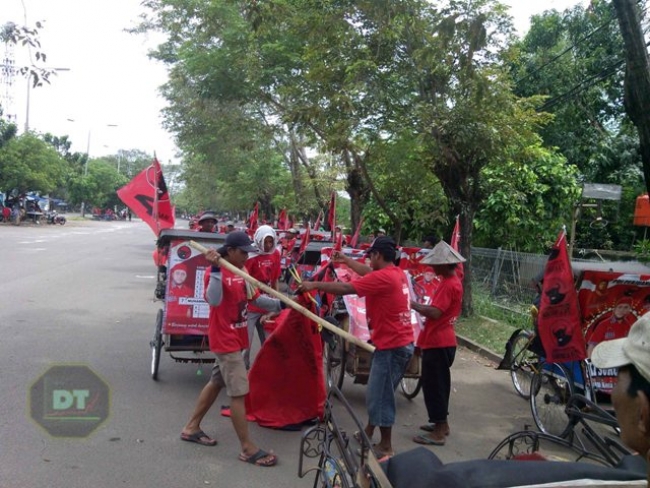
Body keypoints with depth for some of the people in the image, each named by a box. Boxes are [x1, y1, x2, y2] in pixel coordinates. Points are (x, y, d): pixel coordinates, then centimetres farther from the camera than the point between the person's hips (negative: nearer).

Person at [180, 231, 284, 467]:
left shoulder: (242, 271, 8)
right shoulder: (216, 272, -18)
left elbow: (255, 298, 10)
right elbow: (213, 300, -33)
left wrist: (279, 304, -3)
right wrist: (216, 269, -39)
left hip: (235, 337, 9)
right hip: (225, 339, -9)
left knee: (216, 382, 19)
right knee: (239, 392, -7)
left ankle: (191, 428, 34)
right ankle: (248, 448, -1)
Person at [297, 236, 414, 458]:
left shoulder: (383, 277, -21)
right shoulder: (396, 273, 8)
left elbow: (345, 288, -20)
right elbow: (369, 273, 27)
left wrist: (314, 285, -9)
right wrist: (346, 260, 37)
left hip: (391, 345, -10)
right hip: (400, 342, 10)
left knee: (380, 395, 1)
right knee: (378, 391, 20)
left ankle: (385, 447, 12)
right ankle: (368, 433, 33)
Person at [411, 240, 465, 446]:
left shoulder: (448, 284, -20)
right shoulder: (453, 281, 12)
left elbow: (435, 312, -28)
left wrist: (415, 305, -16)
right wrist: (423, 309, 8)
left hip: (438, 342, -10)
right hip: (442, 340, 10)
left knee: (433, 384, -4)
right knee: (439, 383, 19)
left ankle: (438, 432, 2)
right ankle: (441, 423, 30)